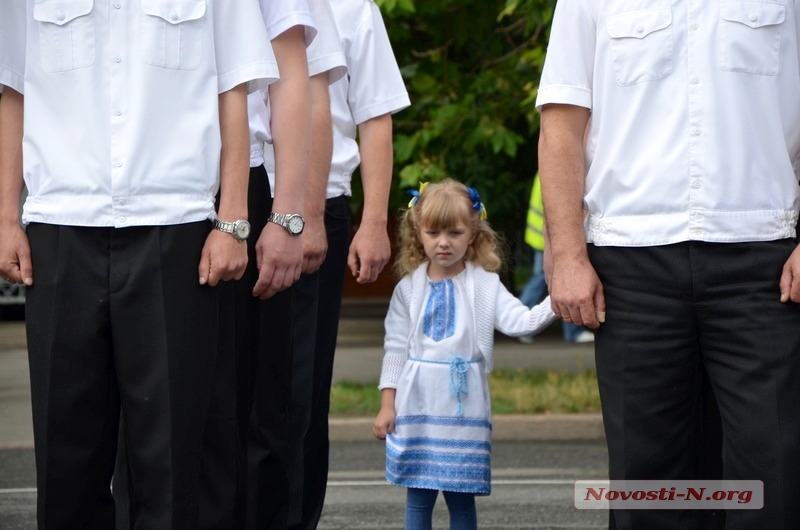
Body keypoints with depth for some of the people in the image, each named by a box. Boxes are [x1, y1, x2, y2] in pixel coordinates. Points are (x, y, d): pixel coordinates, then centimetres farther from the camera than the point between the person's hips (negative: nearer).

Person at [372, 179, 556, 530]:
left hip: (464, 406, -1)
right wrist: (387, 405, 2)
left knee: (461, 496, 3)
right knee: (418, 495, 5)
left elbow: (520, 322, -9)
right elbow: (395, 350, 6)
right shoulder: (408, 289, 5)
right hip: (416, 407, 1)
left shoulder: (485, 286, 2)